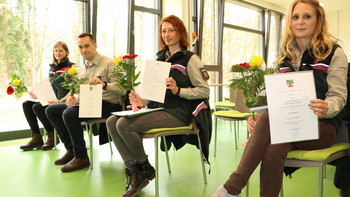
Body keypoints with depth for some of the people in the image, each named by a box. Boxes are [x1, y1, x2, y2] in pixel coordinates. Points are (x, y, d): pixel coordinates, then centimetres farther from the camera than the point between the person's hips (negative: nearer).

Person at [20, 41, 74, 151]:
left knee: (37, 107, -26)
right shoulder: (52, 68, 19)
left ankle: (52, 137, -10)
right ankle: (36, 137, -12)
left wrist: (59, 101, -23)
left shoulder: (71, 67, -4)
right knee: (26, 104, -10)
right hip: (52, 101, 8)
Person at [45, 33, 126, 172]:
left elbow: (122, 90, -17)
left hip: (108, 104, -9)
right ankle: (71, 149, 5)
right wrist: (72, 98, -7)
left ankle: (81, 157, -16)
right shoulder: (84, 69, 19)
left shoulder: (108, 64, -6)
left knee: (69, 114, -29)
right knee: (51, 110, 4)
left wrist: (104, 84, -33)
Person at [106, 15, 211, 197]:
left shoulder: (190, 59, -1)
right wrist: (143, 101, 5)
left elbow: (204, 91, -7)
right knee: (112, 121, -12)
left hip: (176, 113, -8)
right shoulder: (160, 58, 20)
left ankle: (146, 169, -2)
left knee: (125, 125, -24)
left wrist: (178, 90, -21)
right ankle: (134, 172, -12)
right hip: (156, 109, 8)